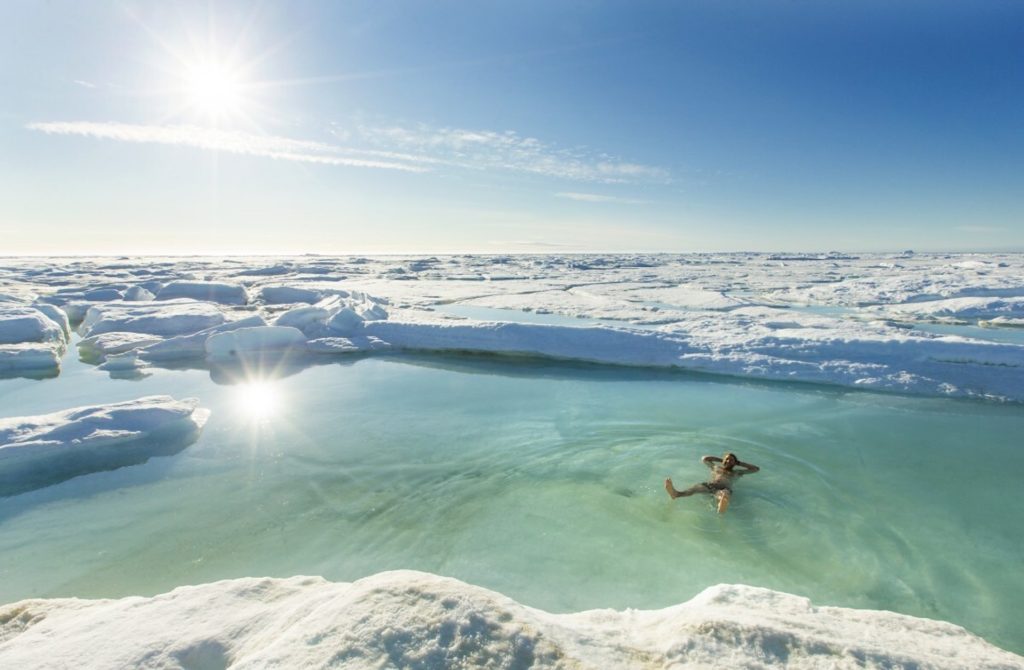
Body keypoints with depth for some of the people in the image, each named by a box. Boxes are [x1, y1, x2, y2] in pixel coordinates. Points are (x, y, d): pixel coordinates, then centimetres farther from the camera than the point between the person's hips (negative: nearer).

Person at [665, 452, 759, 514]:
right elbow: (704, 459, 48)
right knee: (696, 487, -35)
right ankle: (676, 494, -67)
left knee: (725, 494, -43)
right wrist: (720, 459, 48)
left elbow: (756, 468, 34)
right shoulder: (716, 467, 37)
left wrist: (740, 463, 37)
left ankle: (722, 504, -84)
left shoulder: (736, 472, 32)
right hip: (709, 485, 1)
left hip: (724, 489, -1)